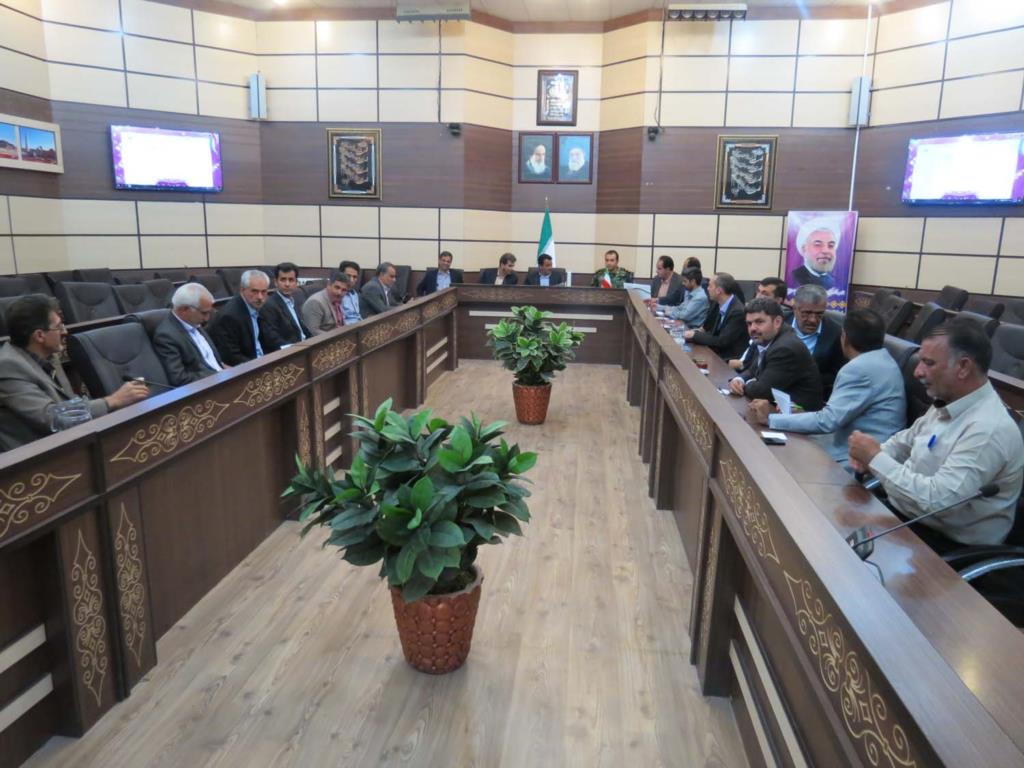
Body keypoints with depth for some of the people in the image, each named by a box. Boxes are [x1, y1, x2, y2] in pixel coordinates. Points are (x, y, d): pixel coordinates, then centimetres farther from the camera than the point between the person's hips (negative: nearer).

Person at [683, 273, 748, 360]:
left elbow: (721, 342, -22)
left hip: (731, 359, -7)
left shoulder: (738, 312, -21)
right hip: (718, 352, 7)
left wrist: (695, 335, -14)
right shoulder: (717, 304, 2)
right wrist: (700, 332, -5)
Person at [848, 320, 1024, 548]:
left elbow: (937, 499, -34)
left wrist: (876, 458, -25)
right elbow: (907, 438, 18)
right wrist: (870, 455, -3)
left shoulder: (988, 430, -26)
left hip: (944, 541, -8)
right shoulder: (947, 402, 3)